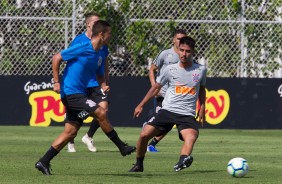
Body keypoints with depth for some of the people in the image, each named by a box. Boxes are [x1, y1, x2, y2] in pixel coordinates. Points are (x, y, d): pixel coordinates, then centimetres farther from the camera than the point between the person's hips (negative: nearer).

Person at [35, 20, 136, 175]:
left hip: (80, 94, 10)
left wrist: (103, 85, 0)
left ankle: (43, 162, 10)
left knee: (70, 132, 6)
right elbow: (56, 58, -12)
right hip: (71, 92, -10)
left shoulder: (98, 54, 12)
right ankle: (122, 147, -6)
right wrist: (56, 82, -15)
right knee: (101, 113, -16)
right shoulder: (82, 48, -14)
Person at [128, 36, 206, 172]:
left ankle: (183, 160, -59)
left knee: (191, 136, -33)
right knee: (144, 134, -10)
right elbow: (156, 88, 15)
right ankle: (138, 165, 13)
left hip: (187, 114, -1)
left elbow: (202, 89, 24)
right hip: (167, 110, 1)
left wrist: (202, 109, 16)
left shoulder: (201, 70, 5)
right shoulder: (170, 69, 3)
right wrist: (141, 105, 15)